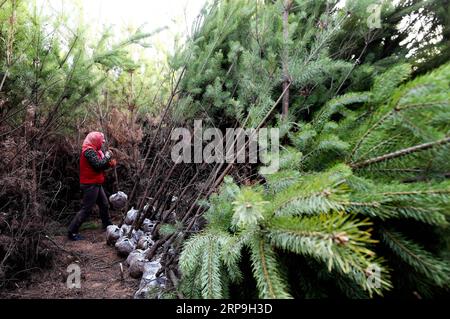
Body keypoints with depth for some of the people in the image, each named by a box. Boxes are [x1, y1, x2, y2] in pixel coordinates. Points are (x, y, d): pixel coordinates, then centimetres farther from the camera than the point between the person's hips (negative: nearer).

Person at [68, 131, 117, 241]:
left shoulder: (94, 151, 14)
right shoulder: (89, 151, -17)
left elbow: (100, 165, 14)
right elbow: (98, 165, -26)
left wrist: (110, 163, -3)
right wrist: (107, 156, -12)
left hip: (96, 184, 10)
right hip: (90, 185, -10)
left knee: (104, 204, 18)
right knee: (86, 209, -6)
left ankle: (108, 225, 32)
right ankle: (72, 232, 1)